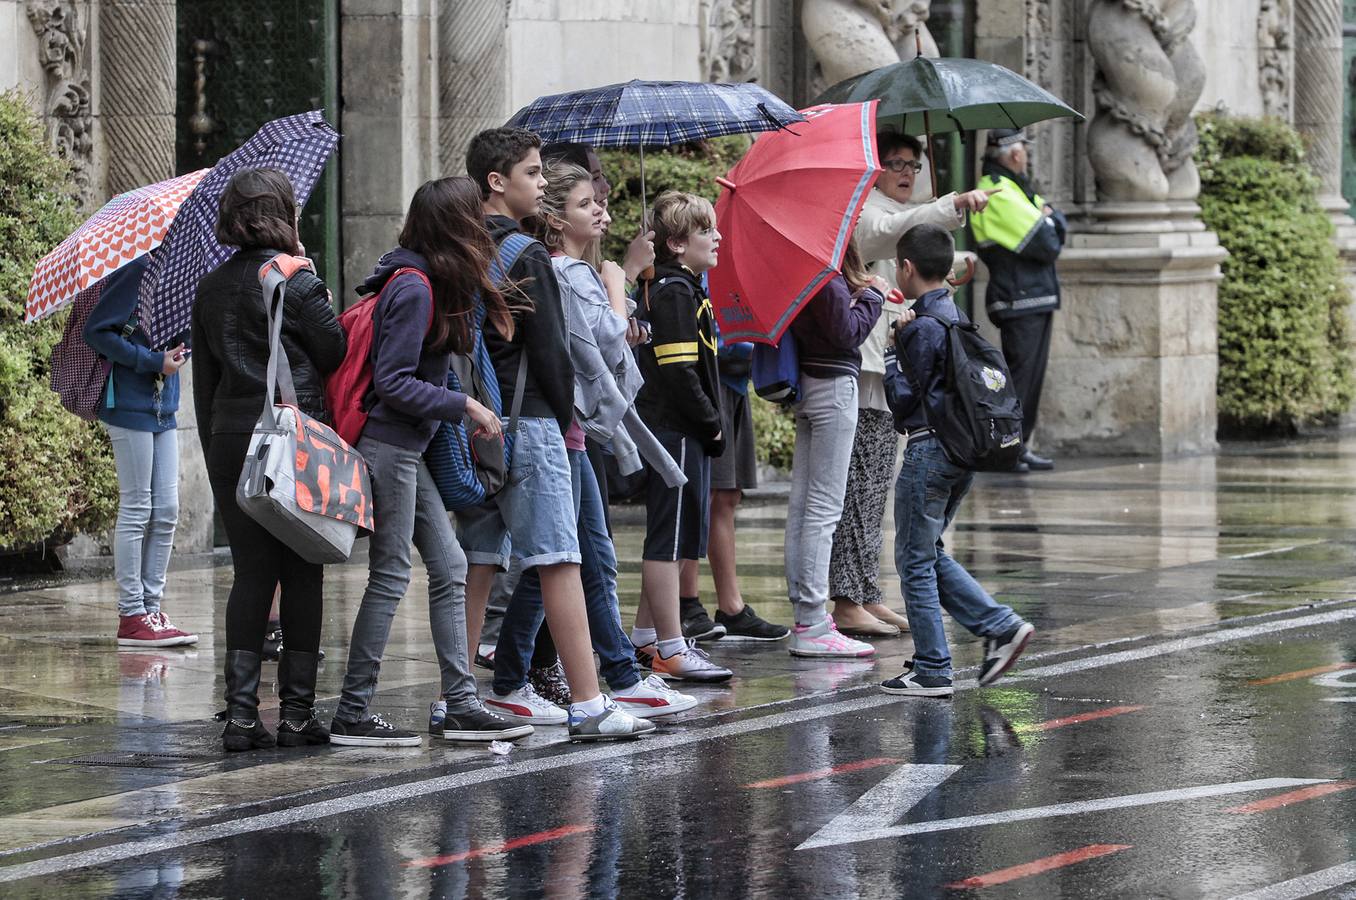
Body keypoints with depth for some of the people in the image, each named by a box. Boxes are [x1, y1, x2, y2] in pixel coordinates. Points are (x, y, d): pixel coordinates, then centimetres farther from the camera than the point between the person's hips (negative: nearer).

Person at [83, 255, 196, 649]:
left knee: (166, 511, 7)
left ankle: (151, 609, 13)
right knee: (136, 509, -4)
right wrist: (153, 361, -17)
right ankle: (131, 615, 1)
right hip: (131, 406, -8)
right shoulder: (137, 270, -12)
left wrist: (180, 350, 0)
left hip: (163, 407, 8)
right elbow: (96, 331, -15)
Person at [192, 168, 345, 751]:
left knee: (250, 572, 7)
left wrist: (214, 451, 18)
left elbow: (204, 380, 12)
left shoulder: (211, 288, 8)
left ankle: (240, 710, -1)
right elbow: (337, 358, -3)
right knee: (302, 575, 3)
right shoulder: (299, 285, -9)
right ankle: (297, 711, 2)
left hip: (230, 440, 5)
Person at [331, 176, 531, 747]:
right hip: (387, 446, -10)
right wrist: (465, 406, -16)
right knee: (391, 576, -5)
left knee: (449, 568, 9)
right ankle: (352, 715, 0)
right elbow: (394, 382, -19)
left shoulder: (431, 283, 12)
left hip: (406, 449, 10)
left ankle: (460, 706, 10)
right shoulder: (414, 288, -16)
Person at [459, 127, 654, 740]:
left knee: (476, 563, 11)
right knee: (558, 562, -7)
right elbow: (550, 349, -13)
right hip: (528, 421, -8)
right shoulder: (526, 256, -11)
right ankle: (588, 706, -9)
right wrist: (564, 416, 2)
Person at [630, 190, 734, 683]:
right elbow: (679, 370, -21)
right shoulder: (675, 292, -15)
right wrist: (712, 424, -14)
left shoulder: (681, 288, 17)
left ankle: (646, 637, 26)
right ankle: (671, 649, -6)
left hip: (679, 432, 11)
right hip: (678, 433, -11)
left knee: (669, 538, 17)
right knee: (669, 538, -8)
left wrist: (709, 422, 15)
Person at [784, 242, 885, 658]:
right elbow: (847, 331, -17)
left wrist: (860, 294, 7)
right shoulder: (828, 279, -17)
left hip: (806, 385, 10)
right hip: (834, 385, -10)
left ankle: (805, 612, 17)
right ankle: (812, 627, -8)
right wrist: (872, 295, -4)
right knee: (824, 505, -8)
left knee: (802, 501, 11)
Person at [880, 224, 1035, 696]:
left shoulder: (921, 328, -16)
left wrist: (891, 350, -4)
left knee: (915, 560, 1)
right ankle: (1000, 625, 11)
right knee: (929, 554, 19)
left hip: (928, 451, -9)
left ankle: (932, 671, 3)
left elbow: (904, 399, -15)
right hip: (960, 449, 9)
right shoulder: (957, 317, 11)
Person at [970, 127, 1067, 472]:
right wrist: (1050, 228, 2)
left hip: (1037, 300, 10)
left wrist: (1050, 221, -6)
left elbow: (1060, 224, 15)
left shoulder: (1017, 188, 19)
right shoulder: (999, 196, -16)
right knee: (1020, 375, -10)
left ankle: (1019, 447, 17)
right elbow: (1046, 246, -18)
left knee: (1031, 375, 12)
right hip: (1020, 302, -10)